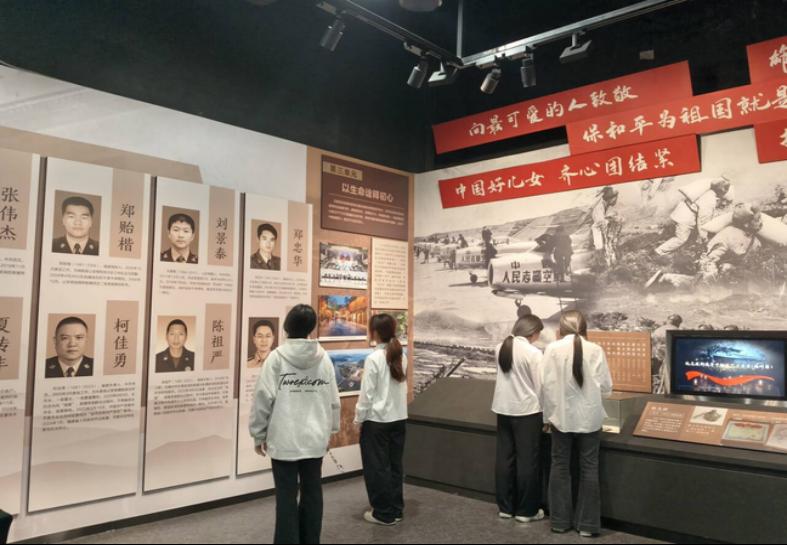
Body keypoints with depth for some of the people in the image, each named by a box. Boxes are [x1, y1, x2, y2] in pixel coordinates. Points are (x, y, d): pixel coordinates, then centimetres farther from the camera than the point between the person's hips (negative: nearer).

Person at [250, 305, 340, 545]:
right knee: (312, 494, 14)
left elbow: (264, 398, -9)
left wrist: (259, 434, 2)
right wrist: (330, 431, 16)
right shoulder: (324, 358, -1)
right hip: (315, 438, 3)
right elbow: (333, 400, 4)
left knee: (287, 497, 6)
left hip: (284, 439, -3)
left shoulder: (277, 357, -9)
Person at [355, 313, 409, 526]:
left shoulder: (374, 359, -16)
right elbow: (402, 386, 8)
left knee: (377, 467, 7)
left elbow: (367, 394, -14)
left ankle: (383, 513, 15)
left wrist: (358, 419, -4)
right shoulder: (401, 356, 2)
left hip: (377, 420, -6)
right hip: (399, 418, 6)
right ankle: (396, 510, 23)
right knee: (395, 465, 15)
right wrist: (397, 408, 15)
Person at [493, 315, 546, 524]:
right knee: (527, 461, 5)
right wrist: (544, 414, 0)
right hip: (526, 411, -6)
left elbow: (509, 377, 10)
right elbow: (540, 386, -11)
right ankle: (526, 511, 15)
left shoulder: (501, 348, 5)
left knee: (504, 458, 12)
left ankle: (505, 507, 22)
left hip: (503, 409, 6)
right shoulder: (533, 353, -14)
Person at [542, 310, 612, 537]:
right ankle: (587, 524, 17)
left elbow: (547, 385, -7)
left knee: (560, 467, 12)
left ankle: (560, 520, 21)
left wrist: (547, 416, 4)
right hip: (589, 418, 0)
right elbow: (606, 387, -5)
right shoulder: (595, 350, -8)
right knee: (588, 469, 10)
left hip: (561, 417, 0)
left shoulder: (552, 349, -9)